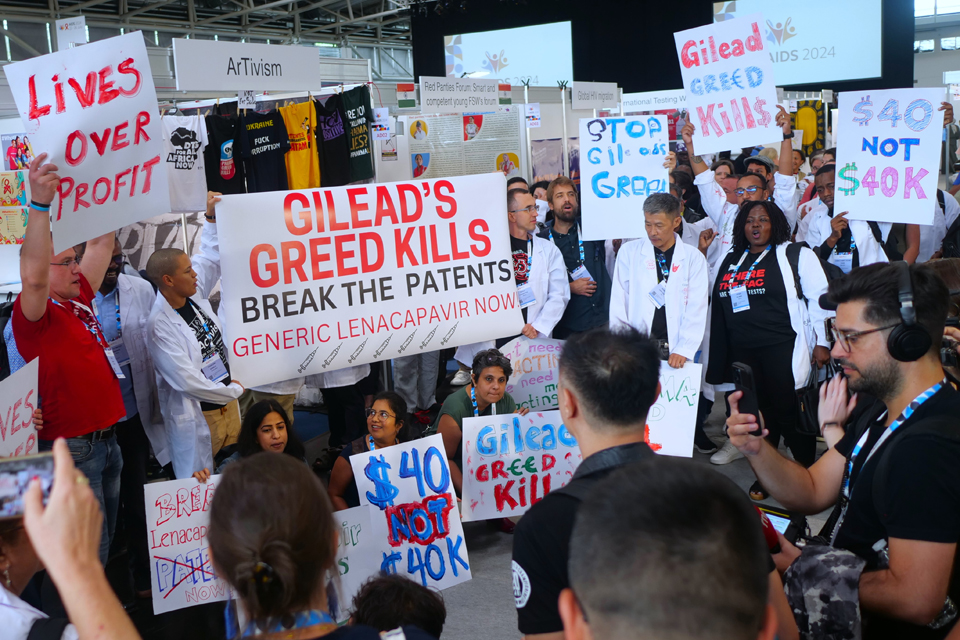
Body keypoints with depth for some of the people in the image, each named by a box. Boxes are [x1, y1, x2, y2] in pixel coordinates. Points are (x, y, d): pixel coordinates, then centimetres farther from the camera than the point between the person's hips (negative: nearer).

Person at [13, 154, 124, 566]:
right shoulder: (33, 314, -11)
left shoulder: (80, 301, 11)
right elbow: (33, 276, -33)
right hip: (71, 448, -8)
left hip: (105, 439, 8)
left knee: (105, 544, 18)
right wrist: (41, 204, -40)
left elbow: (102, 243, 16)